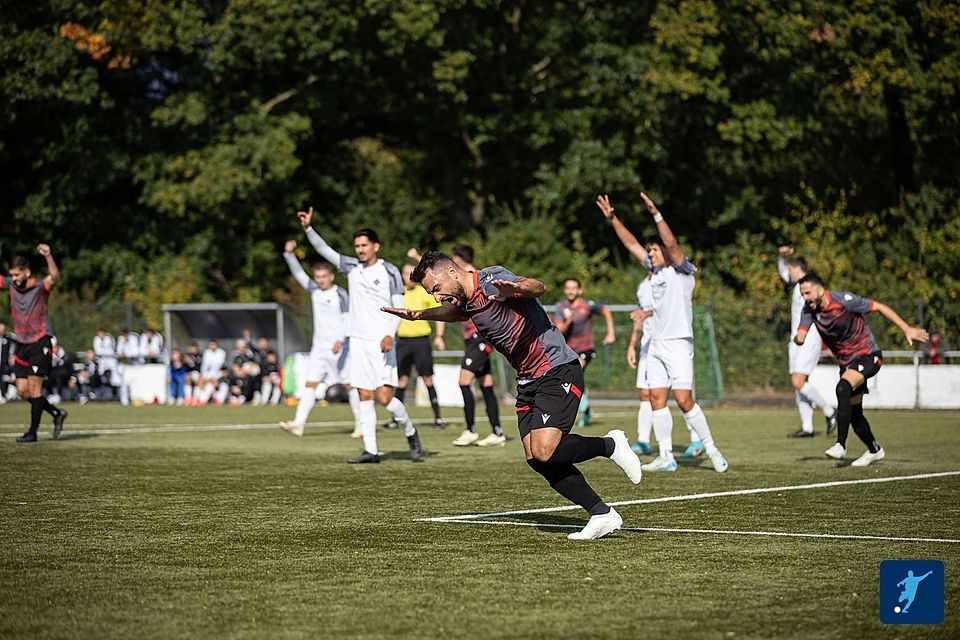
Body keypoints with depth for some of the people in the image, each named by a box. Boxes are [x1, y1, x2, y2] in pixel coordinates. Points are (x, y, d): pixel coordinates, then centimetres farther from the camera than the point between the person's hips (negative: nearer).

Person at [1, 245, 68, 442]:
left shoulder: (40, 287, -14)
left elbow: (54, 277, -33)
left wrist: (48, 256, -50)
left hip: (40, 343, -7)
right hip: (22, 344, 7)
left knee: (34, 387, -8)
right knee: (23, 390, 5)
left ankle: (33, 431, -2)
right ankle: (57, 413, 22)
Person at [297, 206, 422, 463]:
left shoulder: (389, 272, -2)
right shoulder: (352, 267, 10)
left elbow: (399, 307, -4)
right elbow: (324, 249, 6)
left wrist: (390, 334, -17)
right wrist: (308, 228, -8)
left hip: (381, 343, -4)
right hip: (358, 340, 4)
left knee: (385, 397, -10)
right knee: (364, 397, 1)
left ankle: (411, 434, 14)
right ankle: (370, 451, 3)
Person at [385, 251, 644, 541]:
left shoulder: (490, 280, -17)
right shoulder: (466, 302, 11)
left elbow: (538, 287, -36)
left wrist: (515, 288, -56)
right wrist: (418, 315, 31)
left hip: (558, 371, -9)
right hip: (528, 381, 9)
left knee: (544, 452, -20)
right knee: (536, 459, -1)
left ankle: (610, 445, 4)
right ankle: (602, 514, 6)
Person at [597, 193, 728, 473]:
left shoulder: (681, 271, -4)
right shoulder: (656, 271, 15)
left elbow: (670, 243, -20)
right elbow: (631, 244, 19)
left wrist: (656, 214, -26)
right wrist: (613, 218, 16)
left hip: (678, 343, -7)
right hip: (656, 344, 7)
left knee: (684, 399, -11)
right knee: (657, 398, 0)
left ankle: (711, 449, 1)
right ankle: (666, 457, 2)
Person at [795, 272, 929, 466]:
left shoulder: (843, 300, -20)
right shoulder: (809, 310, -4)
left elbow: (879, 307, -13)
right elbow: (801, 337, -14)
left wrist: (907, 329, -14)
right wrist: (798, 338, -39)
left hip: (867, 356, -7)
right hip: (847, 362, 7)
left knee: (843, 388, -31)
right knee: (853, 413, 11)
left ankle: (841, 446, -33)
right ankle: (874, 450, 35)